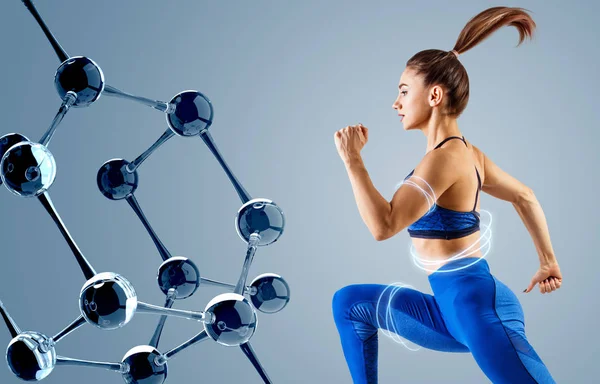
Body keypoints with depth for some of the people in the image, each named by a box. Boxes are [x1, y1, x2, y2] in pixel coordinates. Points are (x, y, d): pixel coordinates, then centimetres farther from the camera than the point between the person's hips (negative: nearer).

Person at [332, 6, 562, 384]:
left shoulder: (445, 156, -17)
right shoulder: (466, 152, 11)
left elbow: (384, 225, -26)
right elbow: (525, 196, 24)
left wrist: (353, 159, -18)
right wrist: (548, 262, 30)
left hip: (478, 308, -10)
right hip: (456, 309, 10)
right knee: (349, 303, 17)